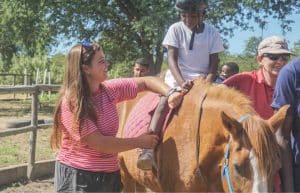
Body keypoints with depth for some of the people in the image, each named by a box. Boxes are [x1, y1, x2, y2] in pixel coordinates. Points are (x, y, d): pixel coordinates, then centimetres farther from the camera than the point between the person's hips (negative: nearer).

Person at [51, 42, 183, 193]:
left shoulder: (109, 90, -1)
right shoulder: (70, 102, -18)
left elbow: (146, 82, 5)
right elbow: (98, 143, -22)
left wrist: (170, 94, -14)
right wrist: (139, 142, -15)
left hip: (111, 174, 6)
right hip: (78, 178, -6)